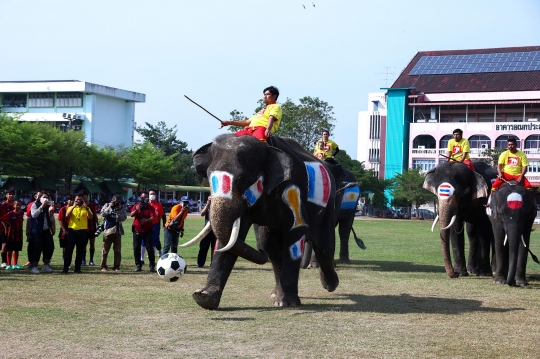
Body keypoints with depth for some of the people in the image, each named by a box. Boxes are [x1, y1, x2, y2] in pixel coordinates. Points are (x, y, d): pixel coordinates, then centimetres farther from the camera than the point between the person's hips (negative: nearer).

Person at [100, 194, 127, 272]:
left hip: (117, 231, 1)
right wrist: (110, 207, -12)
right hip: (107, 230, -1)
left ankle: (116, 266, 7)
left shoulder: (122, 208, 7)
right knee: (105, 250, 0)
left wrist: (119, 210, -14)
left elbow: (124, 218, -5)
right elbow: (103, 214, -7)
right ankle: (103, 266, 5)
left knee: (118, 250, 1)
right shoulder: (107, 205, 7)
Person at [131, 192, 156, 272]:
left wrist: (146, 220, -35)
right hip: (137, 231, 2)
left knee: (149, 248, -6)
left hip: (147, 231, -2)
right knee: (136, 249, 1)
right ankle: (138, 265, 10)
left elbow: (153, 218, -14)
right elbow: (131, 215, -10)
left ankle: (152, 265, -1)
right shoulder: (136, 206, 6)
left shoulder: (150, 207, 1)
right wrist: (136, 210, -30)